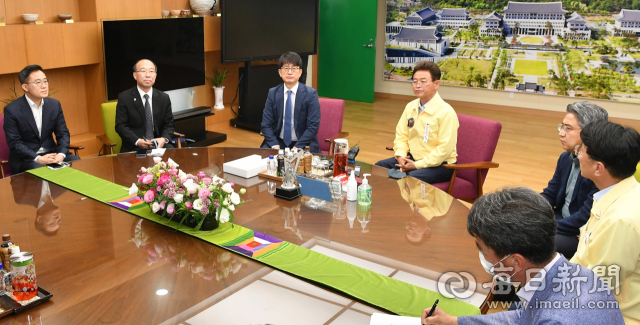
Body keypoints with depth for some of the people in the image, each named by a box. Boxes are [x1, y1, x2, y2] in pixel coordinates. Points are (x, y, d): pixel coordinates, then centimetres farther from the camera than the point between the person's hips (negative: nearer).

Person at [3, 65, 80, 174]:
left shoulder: (55, 104, 3)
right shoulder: (12, 110, -9)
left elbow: (63, 133, 4)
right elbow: (14, 142, -11)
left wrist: (61, 154, -15)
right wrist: (37, 159, -24)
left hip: (51, 153, 5)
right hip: (24, 158, -5)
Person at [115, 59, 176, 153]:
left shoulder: (164, 98, 10)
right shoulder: (124, 98, 2)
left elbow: (168, 124, 11)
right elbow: (120, 126, -2)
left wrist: (164, 139, -12)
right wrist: (137, 141, -19)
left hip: (159, 144, 3)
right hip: (133, 147, -3)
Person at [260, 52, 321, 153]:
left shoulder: (310, 94, -5)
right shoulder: (273, 93, 4)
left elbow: (313, 126, -9)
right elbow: (266, 124, 1)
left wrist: (297, 148, -18)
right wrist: (275, 146, -14)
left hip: (303, 144, -2)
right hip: (279, 142, 2)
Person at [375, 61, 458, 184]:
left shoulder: (446, 112, -17)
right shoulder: (410, 107, 5)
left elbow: (445, 149, -21)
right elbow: (401, 136, 12)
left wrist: (417, 165, -20)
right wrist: (400, 156, -8)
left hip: (439, 165, -7)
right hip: (412, 159, 7)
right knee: (379, 166, -4)